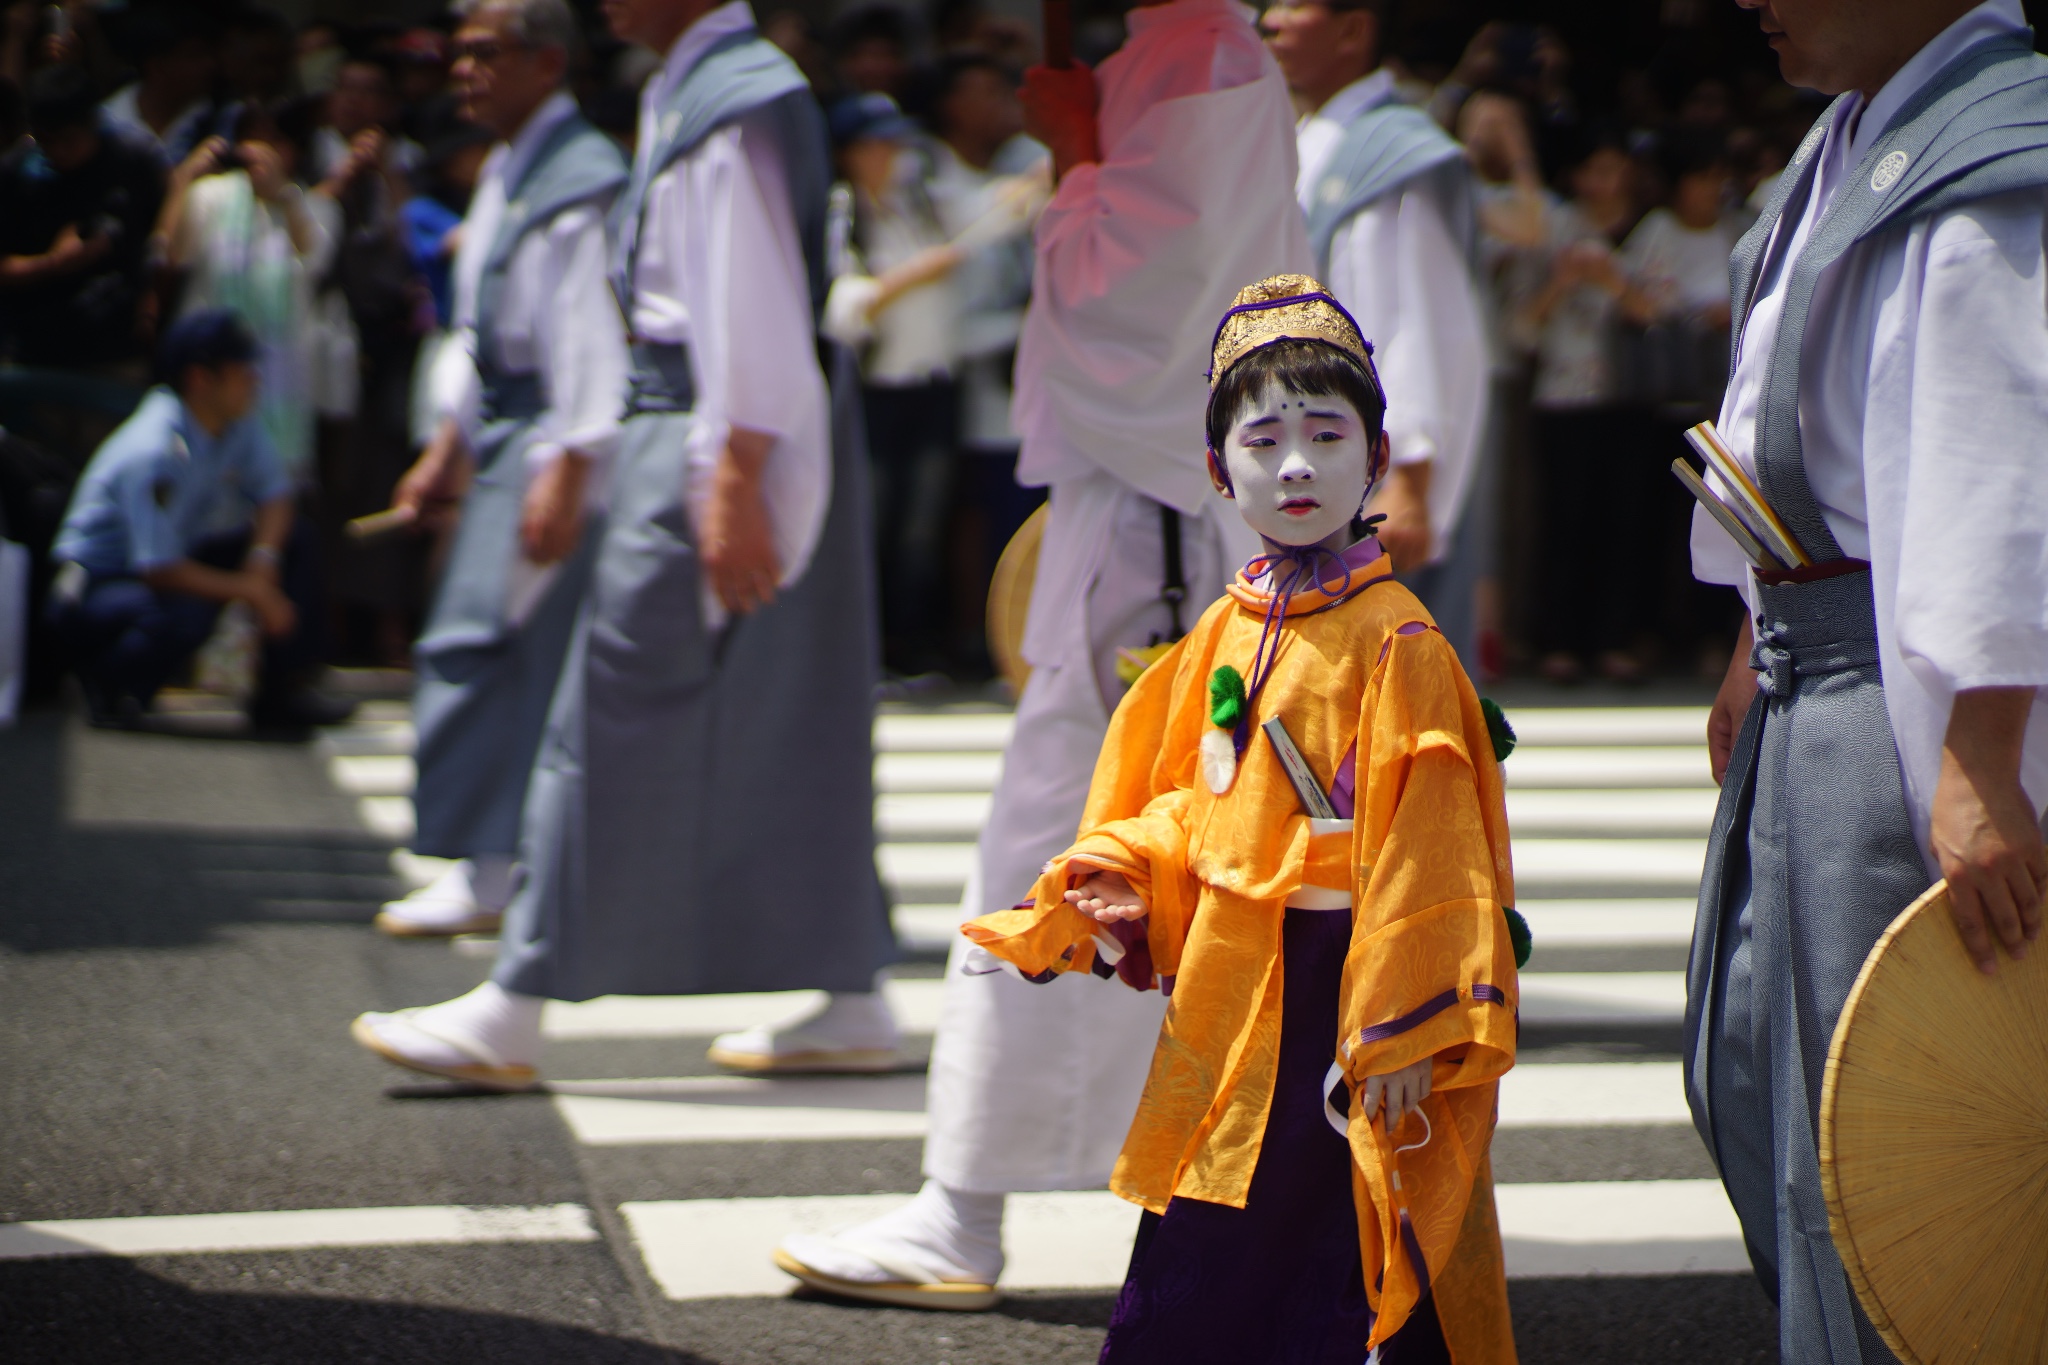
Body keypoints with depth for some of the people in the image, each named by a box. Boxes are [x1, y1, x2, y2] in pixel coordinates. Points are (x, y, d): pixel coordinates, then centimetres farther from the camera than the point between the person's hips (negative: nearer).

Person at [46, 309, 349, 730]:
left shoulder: (236, 423, -5)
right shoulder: (155, 453, -30)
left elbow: (274, 493, 3)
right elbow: (161, 571, -32)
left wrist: (264, 555, -18)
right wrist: (251, 589, -24)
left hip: (173, 563, 9)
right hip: (98, 583, -9)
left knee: (291, 544, -5)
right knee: (186, 613, -39)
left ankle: (285, 691, 2)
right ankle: (110, 687, -9)